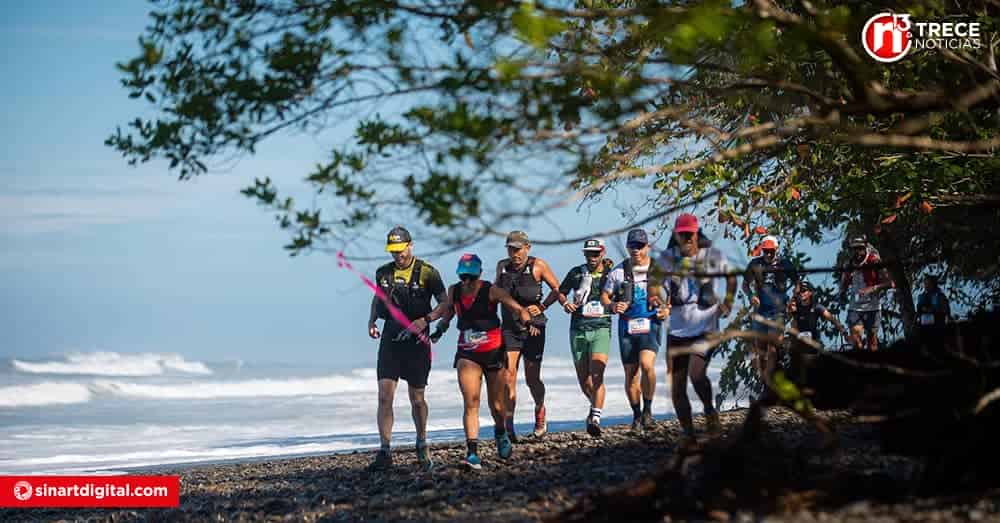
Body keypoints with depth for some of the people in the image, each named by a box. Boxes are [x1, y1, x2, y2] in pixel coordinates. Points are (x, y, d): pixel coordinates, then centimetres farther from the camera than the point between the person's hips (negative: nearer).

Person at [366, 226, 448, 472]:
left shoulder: (427, 273, -6)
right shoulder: (383, 272, 6)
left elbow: (445, 304, -3)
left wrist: (426, 319, -18)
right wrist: (372, 320, 7)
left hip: (416, 340, -2)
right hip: (390, 339, 3)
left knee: (417, 399, 8)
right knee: (384, 396, -8)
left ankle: (422, 446, 29)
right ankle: (384, 453, -7)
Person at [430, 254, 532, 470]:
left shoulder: (491, 291, -11)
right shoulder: (454, 292, 1)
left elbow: (517, 309, -15)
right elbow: (448, 313, 23)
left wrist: (525, 320, -35)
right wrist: (439, 330, 10)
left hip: (493, 352, -2)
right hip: (467, 354, 2)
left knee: (496, 405, 10)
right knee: (471, 403, -12)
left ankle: (501, 434, 43)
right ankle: (472, 452, -17)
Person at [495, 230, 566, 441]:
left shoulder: (537, 265, -4)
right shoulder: (502, 266, 6)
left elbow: (556, 288, 4)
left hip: (533, 328, -2)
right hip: (509, 328, 2)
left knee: (532, 378, 4)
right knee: (508, 376, -14)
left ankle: (540, 412, 35)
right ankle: (508, 427, -17)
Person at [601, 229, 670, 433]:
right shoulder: (619, 271, 4)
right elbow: (604, 296, 11)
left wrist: (668, 309, -7)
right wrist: (612, 306, -10)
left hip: (650, 325, -2)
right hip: (627, 326, 2)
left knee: (646, 365, -23)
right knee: (630, 374, 3)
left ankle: (648, 408, -4)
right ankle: (637, 415, 19)